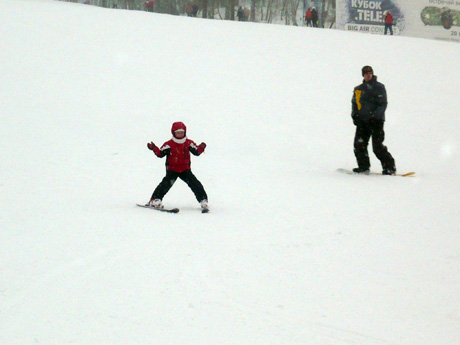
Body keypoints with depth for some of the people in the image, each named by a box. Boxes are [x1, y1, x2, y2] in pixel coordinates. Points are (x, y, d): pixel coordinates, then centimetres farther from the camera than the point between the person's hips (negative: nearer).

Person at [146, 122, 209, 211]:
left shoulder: (189, 143, 3)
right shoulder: (169, 144, -5)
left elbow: (196, 152, 5)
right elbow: (160, 153, -7)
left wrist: (201, 148, -16)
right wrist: (154, 148, -23)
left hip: (185, 169, 3)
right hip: (172, 169, -3)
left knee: (195, 184, -7)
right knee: (167, 183, -23)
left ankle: (203, 200, 4)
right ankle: (155, 199, -22)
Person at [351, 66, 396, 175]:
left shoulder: (379, 87, 2)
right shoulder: (358, 89, 15)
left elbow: (383, 104, -4)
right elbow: (354, 103, 22)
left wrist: (374, 115, -17)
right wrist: (355, 116, 5)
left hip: (376, 121, -5)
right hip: (362, 121, 5)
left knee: (377, 146, -10)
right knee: (359, 144, -5)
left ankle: (389, 167, -2)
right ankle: (363, 167, 6)